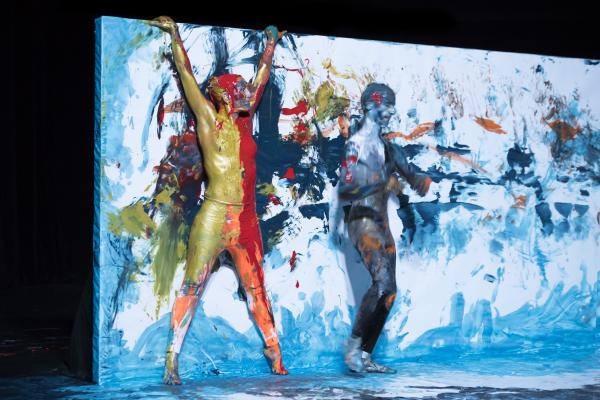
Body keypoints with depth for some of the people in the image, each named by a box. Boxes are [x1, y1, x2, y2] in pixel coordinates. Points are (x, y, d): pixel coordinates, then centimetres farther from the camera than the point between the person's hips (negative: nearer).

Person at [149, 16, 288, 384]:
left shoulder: (244, 119, 14)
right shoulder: (209, 118, -1)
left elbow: (261, 79, 26)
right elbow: (187, 76, -2)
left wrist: (271, 45, 36)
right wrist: (176, 37, 1)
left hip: (246, 219, 6)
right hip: (215, 217, -6)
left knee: (256, 285, 13)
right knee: (193, 285, -5)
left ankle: (273, 347, 21)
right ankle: (173, 355, -4)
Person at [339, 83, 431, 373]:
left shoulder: (389, 148, 16)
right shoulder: (356, 144, -5)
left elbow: (411, 174, 17)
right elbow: (344, 190, -13)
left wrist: (421, 181, -7)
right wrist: (381, 182, -23)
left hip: (382, 223, 8)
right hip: (363, 221, -8)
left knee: (388, 291, 2)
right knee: (382, 282, -23)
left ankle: (365, 355, 7)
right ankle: (353, 346, -14)